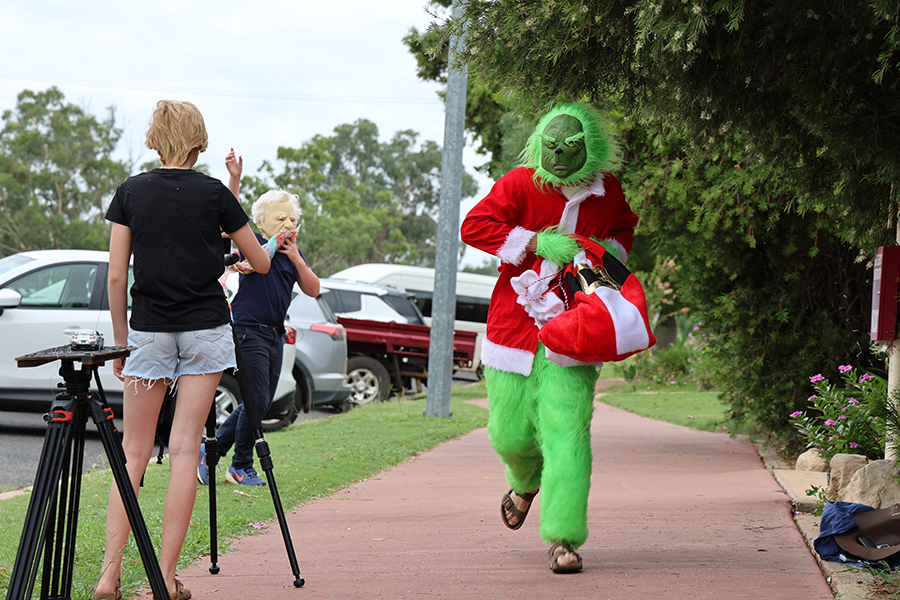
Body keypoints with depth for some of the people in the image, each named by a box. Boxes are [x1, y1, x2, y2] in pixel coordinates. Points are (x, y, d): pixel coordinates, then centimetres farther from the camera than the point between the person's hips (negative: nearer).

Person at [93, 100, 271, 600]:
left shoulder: (130, 193, 0)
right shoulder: (213, 194, -2)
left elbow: (116, 277, -1)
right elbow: (261, 264, 9)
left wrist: (120, 340, 9)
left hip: (149, 329, 1)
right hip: (206, 329, -1)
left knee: (134, 451, 6)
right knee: (184, 448, 0)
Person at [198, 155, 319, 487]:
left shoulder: (294, 253, 13)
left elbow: (313, 290, 7)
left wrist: (297, 259, -8)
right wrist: (235, 179, -31)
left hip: (274, 334, 7)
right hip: (248, 330, -7)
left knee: (261, 403, 10)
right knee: (257, 400, -9)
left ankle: (211, 449, 22)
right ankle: (241, 467, 6)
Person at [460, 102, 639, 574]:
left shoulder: (608, 193, 4)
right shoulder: (520, 184, -6)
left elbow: (624, 228, 26)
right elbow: (473, 226, -13)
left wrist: (610, 251, 3)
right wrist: (536, 242, -20)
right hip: (514, 326, 0)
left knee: (566, 433, -11)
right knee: (510, 433, 7)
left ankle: (564, 538, -9)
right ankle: (526, 482, 44)